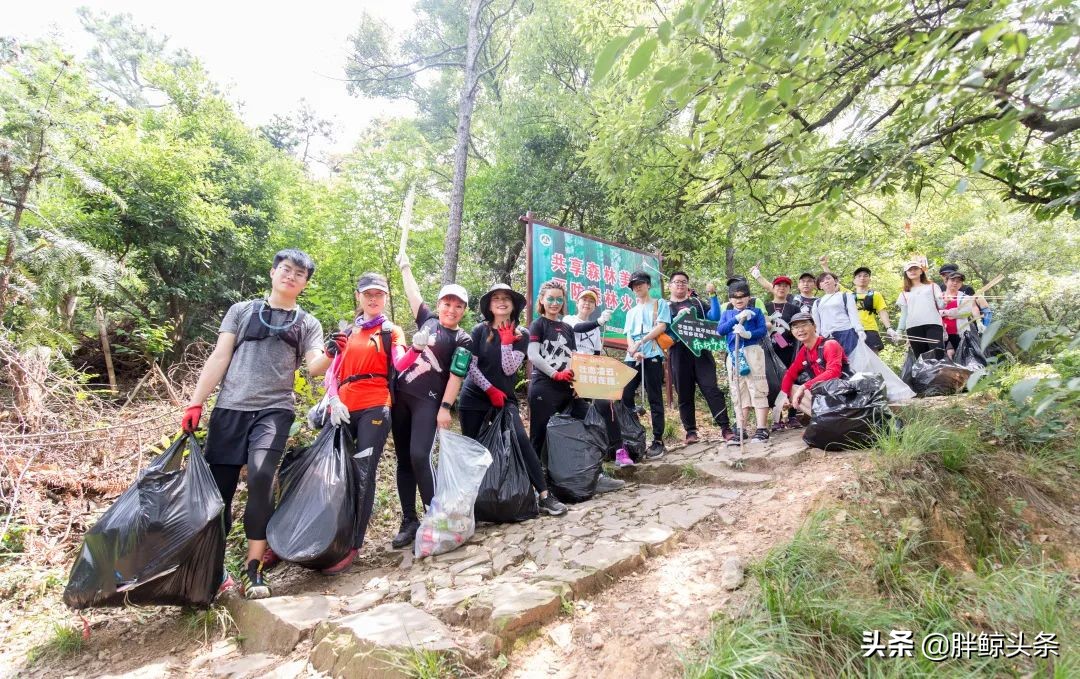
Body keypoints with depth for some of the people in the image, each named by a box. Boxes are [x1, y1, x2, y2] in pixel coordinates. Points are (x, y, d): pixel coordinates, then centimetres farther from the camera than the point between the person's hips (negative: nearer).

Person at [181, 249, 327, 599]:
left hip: (275, 410, -2)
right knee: (219, 487, 4)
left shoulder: (308, 324, 11)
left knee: (261, 477, -21)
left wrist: (330, 354, -25)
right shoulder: (241, 310, 14)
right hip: (229, 408, 2)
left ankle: (254, 567, -8)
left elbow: (315, 367, -3)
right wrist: (195, 402, 1)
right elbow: (219, 357, 8)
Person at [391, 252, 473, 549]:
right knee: (403, 459, 6)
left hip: (428, 401, -6)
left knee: (419, 456, -20)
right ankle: (409, 521, 14)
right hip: (400, 394, 6)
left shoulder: (462, 340, -2)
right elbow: (413, 294, 23)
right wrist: (405, 266, 29)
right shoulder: (428, 320, 12)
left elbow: (456, 376, -8)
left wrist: (445, 408, -14)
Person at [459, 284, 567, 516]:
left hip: (504, 398, 0)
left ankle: (545, 496, -8)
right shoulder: (479, 330, -3)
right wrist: (490, 390, -13)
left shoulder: (521, 334, 0)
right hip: (473, 398, 0)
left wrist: (506, 340, -14)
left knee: (522, 441, -14)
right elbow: (470, 366, -7)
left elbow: (509, 369, -11)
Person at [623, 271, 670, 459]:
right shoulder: (631, 312, 24)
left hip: (652, 356, -5)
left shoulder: (660, 304, 11)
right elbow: (629, 336, 12)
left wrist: (640, 342, -12)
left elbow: (661, 327, -4)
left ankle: (658, 441, -1)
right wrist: (633, 351, -9)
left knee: (654, 400, -4)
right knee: (625, 397, -1)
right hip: (632, 358, 5)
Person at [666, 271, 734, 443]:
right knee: (685, 394, 2)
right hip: (679, 354, -1)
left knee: (711, 388, -7)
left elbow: (714, 320, 16)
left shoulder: (697, 303, 20)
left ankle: (725, 428, -6)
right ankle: (691, 431, 11)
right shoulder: (664, 306, 13)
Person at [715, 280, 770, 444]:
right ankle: (741, 430, 10)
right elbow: (720, 330, 1)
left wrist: (748, 334, -22)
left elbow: (763, 330, -3)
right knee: (739, 393, 6)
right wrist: (737, 318, -9)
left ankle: (761, 430, -3)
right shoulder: (727, 314, 18)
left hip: (752, 352, -4)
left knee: (758, 390, -6)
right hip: (733, 355, 4)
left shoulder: (756, 312, 9)